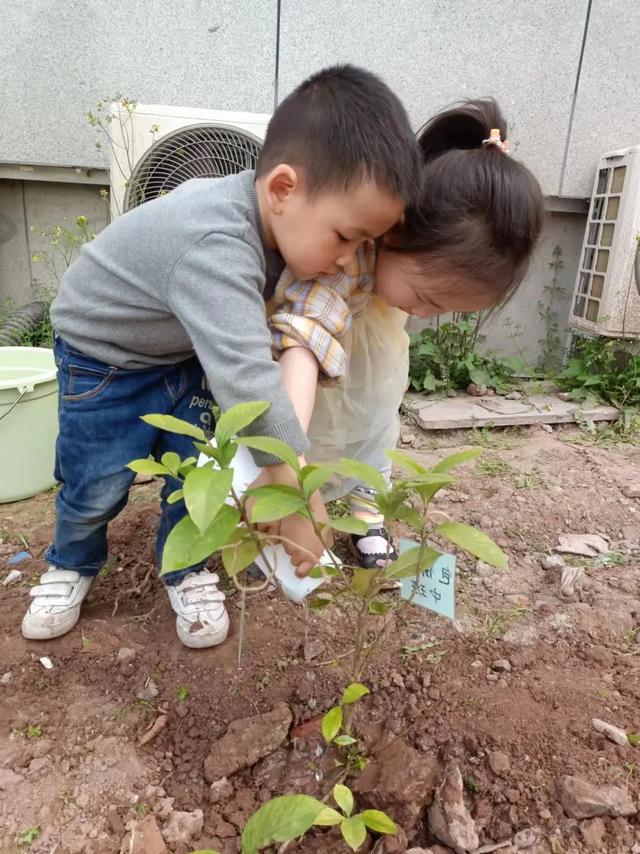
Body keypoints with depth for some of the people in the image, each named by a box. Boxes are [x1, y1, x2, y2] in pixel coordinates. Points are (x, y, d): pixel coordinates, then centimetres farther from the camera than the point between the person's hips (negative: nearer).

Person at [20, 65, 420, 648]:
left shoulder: (272, 218, -17)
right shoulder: (215, 248, -44)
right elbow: (245, 378, -51)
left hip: (189, 351, 6)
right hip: (103, 353, -6)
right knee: (97, 483, 2)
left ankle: (185, 572, 24)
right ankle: (71, 565, 32)